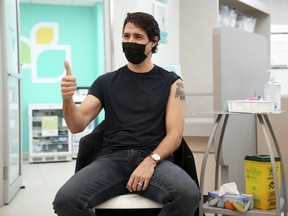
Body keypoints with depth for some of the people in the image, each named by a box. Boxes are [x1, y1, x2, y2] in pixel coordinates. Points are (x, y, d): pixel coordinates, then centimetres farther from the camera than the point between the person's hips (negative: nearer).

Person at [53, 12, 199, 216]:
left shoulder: (171, 82, 10)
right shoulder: (106, 82, 14)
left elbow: (175, 134, 2)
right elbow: (78, 126, 6)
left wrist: (150, 161, -17)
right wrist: (68, 100, -16)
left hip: (155, 159, 0)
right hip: (112, 159, 1)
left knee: (188, 194, -33)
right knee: (66, 200, -27)